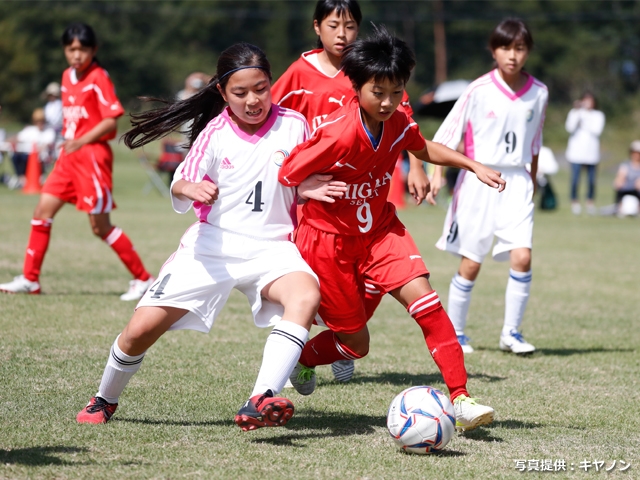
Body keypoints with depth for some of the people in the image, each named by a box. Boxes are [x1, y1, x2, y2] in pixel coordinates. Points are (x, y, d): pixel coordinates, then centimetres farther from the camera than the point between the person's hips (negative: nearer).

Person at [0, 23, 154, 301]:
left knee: (100, 227, -5)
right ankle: (30, 280, 10)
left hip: (92, 155, -8)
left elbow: (111, 120, -17)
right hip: (69, 156, 8)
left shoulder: (98, 78, -11)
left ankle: (143, 280, 5)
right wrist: (67, 140, 13)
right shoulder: (67, 77, 12)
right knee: (43, 212, 3)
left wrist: (81, 142, -25)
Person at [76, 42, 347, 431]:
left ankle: (261, 403, -45)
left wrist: (312, 189, -15)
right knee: (142, 329, -4)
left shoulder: (293, 125, -1)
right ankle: (105, 400, 27)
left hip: (271, 247, 0)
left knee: (307, 296, -34)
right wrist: (189, 189, -35)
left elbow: (307, 185, 9)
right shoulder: (216, 133, -2)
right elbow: (181, 186, -11)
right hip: (212, 244, 0)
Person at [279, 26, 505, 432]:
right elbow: (286, 179, -21)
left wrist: (473, 165, 4)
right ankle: (298, 358, 38)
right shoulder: (340, 135, -29)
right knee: (356, 344, 4)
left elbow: (424, 149, 14)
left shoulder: (398, 122, -9)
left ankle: (461, 399, -19)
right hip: (330, 238, -5)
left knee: (423, 297, -19)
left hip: (380, 227, 5)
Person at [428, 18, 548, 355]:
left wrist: (533, 180, 23)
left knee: (522, 256, -14)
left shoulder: (538, 93, 3)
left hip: (517, 183, 2)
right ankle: (453, 333, 16)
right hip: (479, 180, -2)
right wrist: (437, 173, -15)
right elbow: (447, 133, -5)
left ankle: (511, 332, -1)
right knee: (470, 263, 1)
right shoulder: (479, 91, -7)